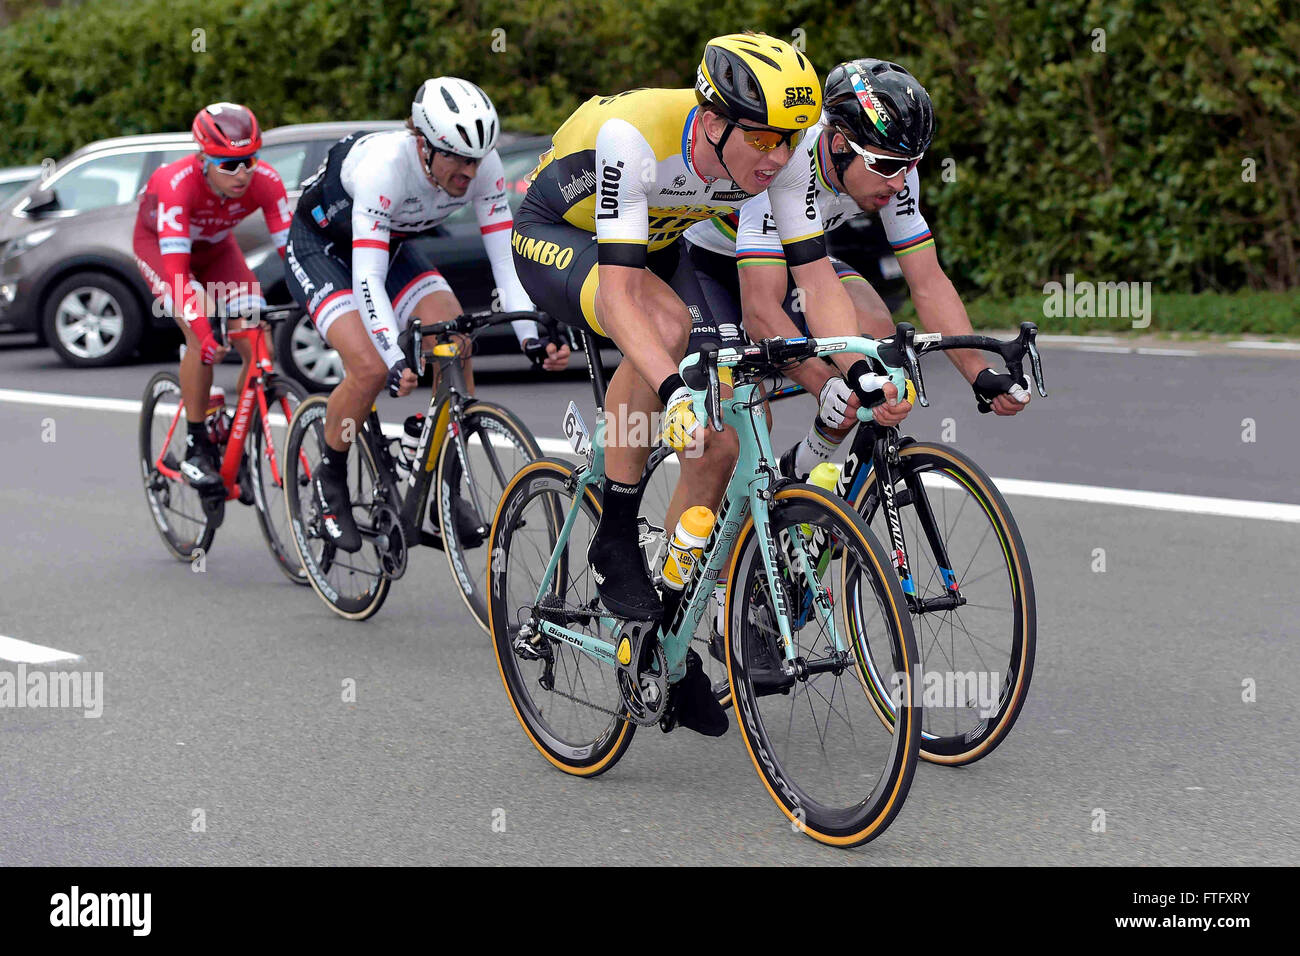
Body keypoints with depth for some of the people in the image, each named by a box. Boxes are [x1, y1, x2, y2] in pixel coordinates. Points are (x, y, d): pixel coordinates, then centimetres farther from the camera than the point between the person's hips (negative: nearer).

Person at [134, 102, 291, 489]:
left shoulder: (265, 181, -31)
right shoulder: (178, 183, -40)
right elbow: (176, 268, -44)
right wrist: (204, 335, -54)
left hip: (215, 246, 4)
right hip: (158, 243, -4)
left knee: (260, 348, -13)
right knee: (201, 336, -27)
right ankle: (196, 448, -13)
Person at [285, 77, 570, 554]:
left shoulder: (484, 166, -25)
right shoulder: (384, 164, -39)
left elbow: (505, 257, -23)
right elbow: (367, 277, -44)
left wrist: (533, 336, -36)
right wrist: (395, 359, -55)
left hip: (392, 244, 5)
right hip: (322, 245, -5)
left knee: (455, 342, -18)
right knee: (370, 367, -25)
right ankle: (330, 479, 1)